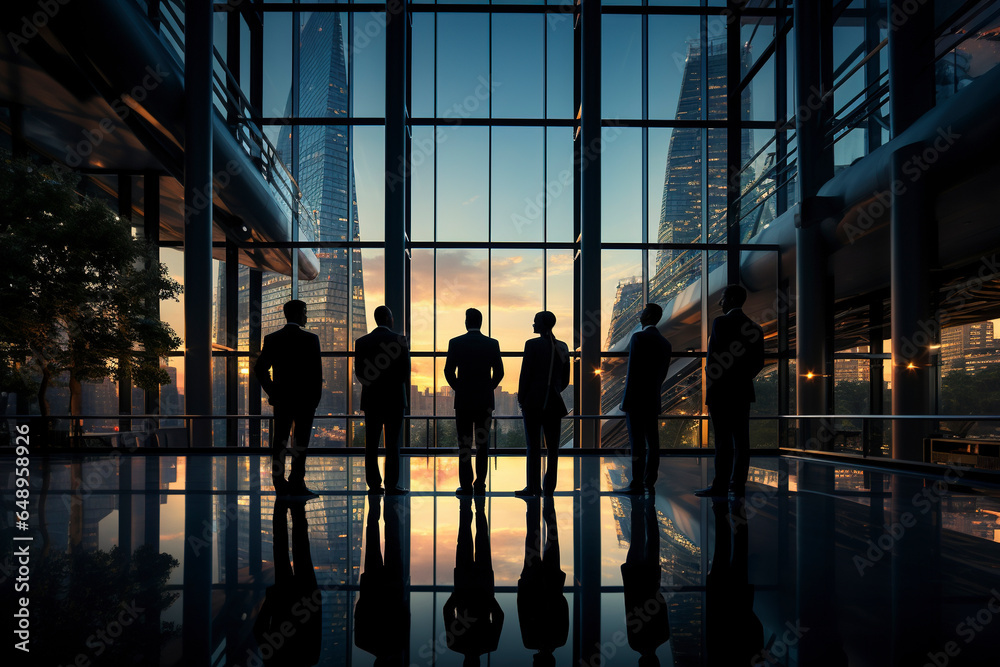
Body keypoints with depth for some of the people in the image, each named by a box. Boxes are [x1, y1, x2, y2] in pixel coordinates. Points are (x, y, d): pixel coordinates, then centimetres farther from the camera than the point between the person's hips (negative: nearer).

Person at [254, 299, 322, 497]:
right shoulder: (310, 339, -8)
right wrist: (316, 397, 0)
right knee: (301, 441, 1)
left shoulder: (271, 339, 3)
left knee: (279, 440, 8)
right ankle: (296, 483, -1)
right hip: (305, 398, -4)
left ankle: (280, 483, 9)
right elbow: (317, 370, -9)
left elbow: (259, 368, 2)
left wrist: (271, 391, 10)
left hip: (281, 398, 4)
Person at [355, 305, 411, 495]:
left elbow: (358, 372, 3)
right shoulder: (399, 339, -7)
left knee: (371, 443, 7)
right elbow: (406, 370, -6)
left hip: (371, 399, 3)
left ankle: (373, 484, 8)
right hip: (394, 397, -3)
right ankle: (391, 485, 0)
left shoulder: (362, 342, 2)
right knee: (392, 444, 0)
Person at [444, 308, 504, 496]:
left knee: (464, 444, 3)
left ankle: (466, 486, 2)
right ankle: (480, 486, 7)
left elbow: (449, 371, -4)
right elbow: (499, 372, 0)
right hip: (485, 401, 1)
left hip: (463, 400, -1)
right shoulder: (492, 344, -1)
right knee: (482, 444, 7)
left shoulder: (455, 343, -4)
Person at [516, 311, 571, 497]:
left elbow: (525, 374, -10)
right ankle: (549, 487, 10)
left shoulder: (532, 344, -10)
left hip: (533, 401, -5)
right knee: (552, 446, 8)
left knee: (533, 445, 0)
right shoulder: (562, 347, 6)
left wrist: (521, 398, 1)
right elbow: (565, 380, 10)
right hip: (554, 403, 5)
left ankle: (533, 487, 2)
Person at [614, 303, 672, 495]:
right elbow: (663, 373, 13)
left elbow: (632, 370, -14)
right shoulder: (665, 343, 12)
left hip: (636, 399, -7)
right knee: (652, 441, 9)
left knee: (637, 443, -6)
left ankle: (636, 484, -4)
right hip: (653, 400, 7)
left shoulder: (638, 337, -11)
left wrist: (627, 399, -12)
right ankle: (649, 482, 14)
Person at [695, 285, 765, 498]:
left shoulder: (721, 322, -10)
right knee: (741, 439, 8)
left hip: (721, 390, -7)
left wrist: (710, 381, -2)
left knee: (723, 440, -6)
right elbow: (759, 363, 11)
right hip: (743, 391, 7)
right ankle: (738, 483, 11)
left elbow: (713, 355, -13)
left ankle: (719, 485, -3)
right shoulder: (755, 327, 10)